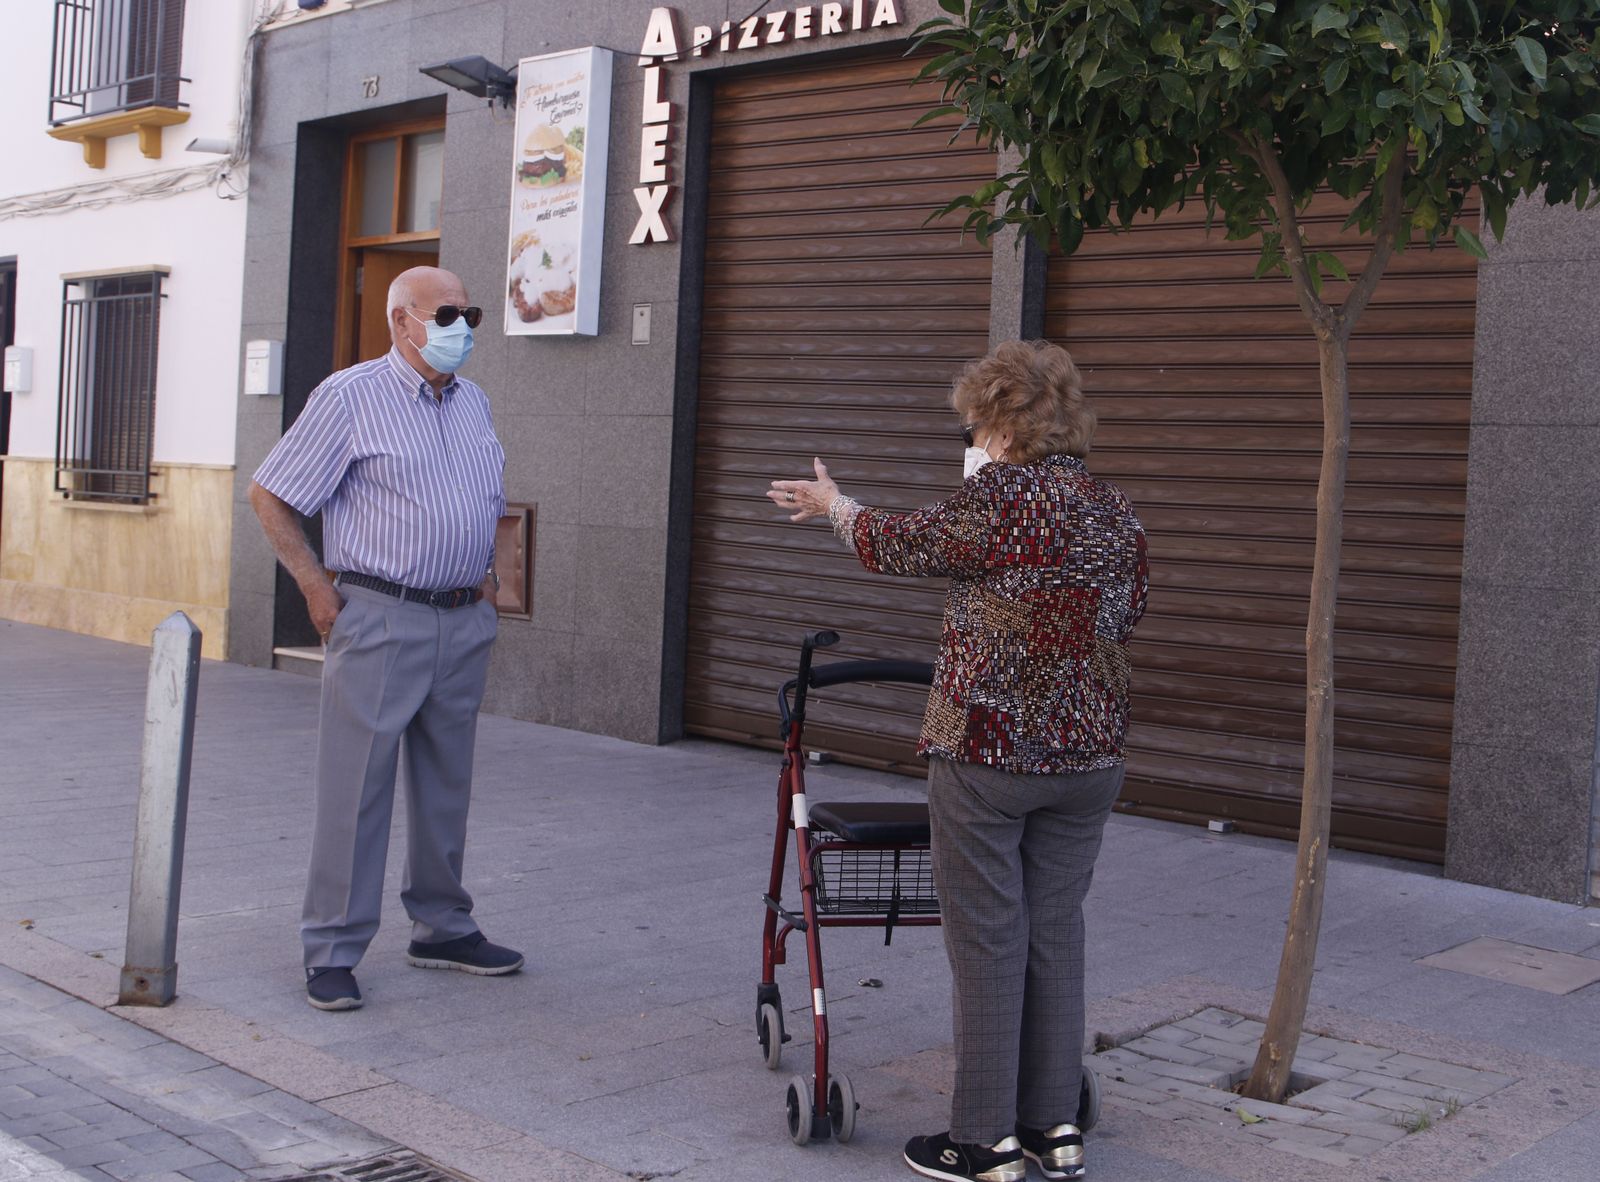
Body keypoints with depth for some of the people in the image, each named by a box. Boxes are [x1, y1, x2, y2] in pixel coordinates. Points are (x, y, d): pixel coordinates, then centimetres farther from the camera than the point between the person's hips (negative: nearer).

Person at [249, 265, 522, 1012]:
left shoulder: (473, 402, 14)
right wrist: (316, 587, -8)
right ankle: (332, 950, 4)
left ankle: (442, 928, 25)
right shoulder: (351, 396, -5)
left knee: (447, 782, 13)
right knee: (356, 782, -4)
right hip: (380, 620, -6)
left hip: (464, 622, 6)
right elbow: (269, 495, -4)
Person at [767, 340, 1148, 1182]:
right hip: (1089, 755, 7)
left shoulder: (998, 495, -13)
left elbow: (895, 546, 0)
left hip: (985, 749, -7)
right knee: (1057, 937, 14)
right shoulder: (1117, 512, 8)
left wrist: (833, 506, 19)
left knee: (987, 945, 2)